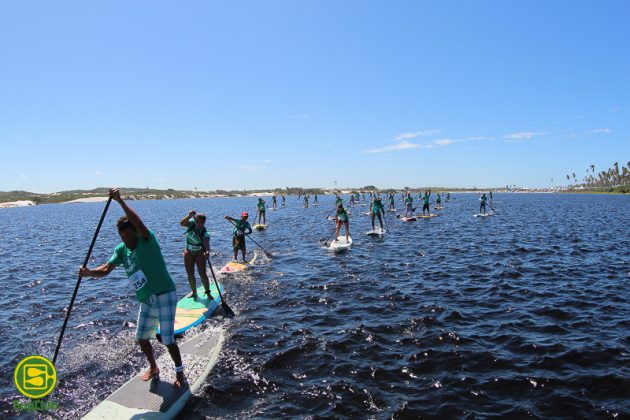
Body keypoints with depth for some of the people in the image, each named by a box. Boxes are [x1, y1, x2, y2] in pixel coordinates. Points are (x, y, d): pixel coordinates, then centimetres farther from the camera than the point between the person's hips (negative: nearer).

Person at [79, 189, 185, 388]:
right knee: (141, 337, 16)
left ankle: (180, 373, 16)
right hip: (146, 301, 8)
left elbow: (139, 224, -35)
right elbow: (106, 269, -2)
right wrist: (90, 272, -22)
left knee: (168, 339, -4)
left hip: (165, 296, -8)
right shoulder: (122, 250, 4)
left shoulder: (147, 241, -16)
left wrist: (120, 201, -38)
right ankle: (153, 368, 39)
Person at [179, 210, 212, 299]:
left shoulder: (205, 232, -20)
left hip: (200, 252, -4)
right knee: (190, 274, 7)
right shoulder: (192, 223, -10)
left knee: (202, 273, -10)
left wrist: (207, 251, -55)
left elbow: (207, 243, -34)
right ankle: (194, 292, 21)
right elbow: (182, 223, -25)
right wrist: (190, 215, -38)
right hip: (189, 252, 4)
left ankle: (208, 292, -1)